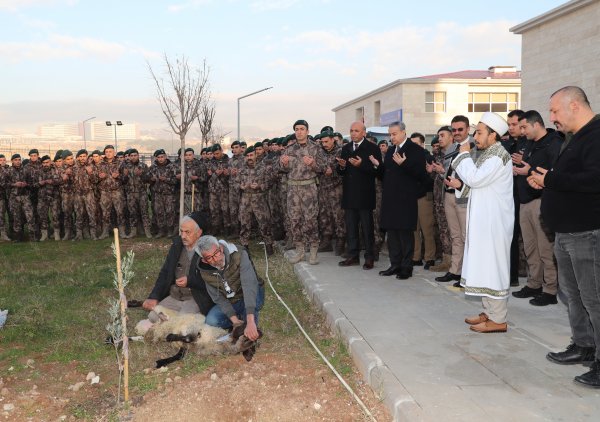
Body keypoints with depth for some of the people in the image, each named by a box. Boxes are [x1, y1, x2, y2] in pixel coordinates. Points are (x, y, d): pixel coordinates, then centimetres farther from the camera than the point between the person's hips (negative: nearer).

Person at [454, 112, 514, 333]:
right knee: (485, 265, 13)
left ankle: (498, 320, 1)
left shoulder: (498, 155, -15)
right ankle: (489, 312, 23)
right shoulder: (487, 154, 15)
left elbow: (475, 178, -24)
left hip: (494, 221, -10)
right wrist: (461, 185, 5)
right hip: (483, 220, 10)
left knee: (492, 265, -6)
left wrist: (464, 154, -12)